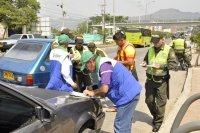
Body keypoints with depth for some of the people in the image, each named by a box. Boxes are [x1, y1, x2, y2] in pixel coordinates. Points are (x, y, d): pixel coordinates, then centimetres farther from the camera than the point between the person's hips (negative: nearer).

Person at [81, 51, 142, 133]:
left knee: (120, 126, -3)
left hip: (128, 95, -10)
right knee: (124, 124, 19)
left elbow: (104, 89, -25)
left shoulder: (104, 65, -17)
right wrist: (93, 92, 9)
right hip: (130, 93, 10)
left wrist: (93, 93, -6)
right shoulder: (102, 64, 15)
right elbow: (106, 88, 20)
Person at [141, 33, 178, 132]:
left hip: (161, 81, -4)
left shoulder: (169, 50, -8)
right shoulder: (150, 49, 6)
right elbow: (146, 59, 19)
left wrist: (161, 66, -25)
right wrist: (145, 63, -5)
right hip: (150, 80, 5)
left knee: (160, 102, 5)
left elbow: (174, 64, -13)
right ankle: (155, 115, 38)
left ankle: (158, 122, 22)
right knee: (149, 101, 12)